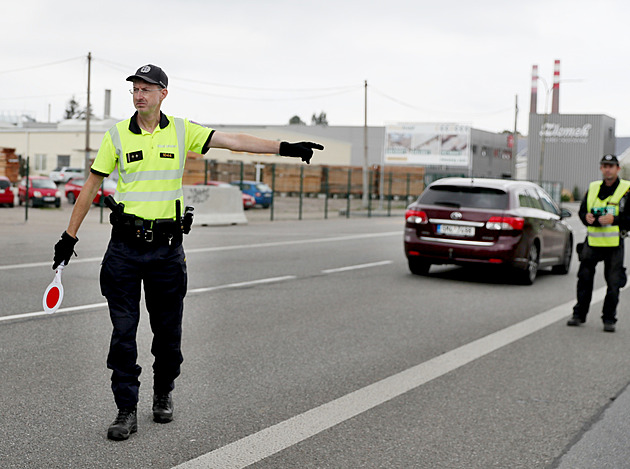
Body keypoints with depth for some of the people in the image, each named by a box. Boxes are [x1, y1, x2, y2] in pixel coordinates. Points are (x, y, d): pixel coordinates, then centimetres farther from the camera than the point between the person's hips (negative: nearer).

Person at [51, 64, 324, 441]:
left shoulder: (182, 131, 3)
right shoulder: (118, 135, 3)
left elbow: (234, 141, -3)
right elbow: (91, 186, 8)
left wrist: (285, 148, -12)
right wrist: (70, 235, 8)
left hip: (168, 245, 0)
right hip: (126, 244, 0)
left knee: (168, 329, 7)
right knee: (123, 330, -2)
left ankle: (164, 393, 30)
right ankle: (127, 410, 7)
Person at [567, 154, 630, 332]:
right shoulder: (593, 188, 11)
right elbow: (582, 211, 17)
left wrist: (614, 219, -21)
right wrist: (586, 217, -5)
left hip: (614, 244, -3)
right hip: (592, 242, 4)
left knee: (613, 284, 0)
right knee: (584, 279, 7)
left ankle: (609, 319, 11)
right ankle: (579, 314, 20)